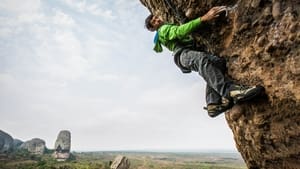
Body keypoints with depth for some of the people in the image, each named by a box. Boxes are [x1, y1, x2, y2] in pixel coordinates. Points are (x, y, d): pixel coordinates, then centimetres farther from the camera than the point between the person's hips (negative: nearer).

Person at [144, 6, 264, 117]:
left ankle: (213, 103, -34)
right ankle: (230, 90, -60)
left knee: (218, 61, -19)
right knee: (201, 58, -40)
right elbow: (181, 31, -11)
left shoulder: (169, 27, 39)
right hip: (182, 54, -8)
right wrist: (203, 18, -18)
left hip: (192, 52, 8)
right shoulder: (163, 30, 8)